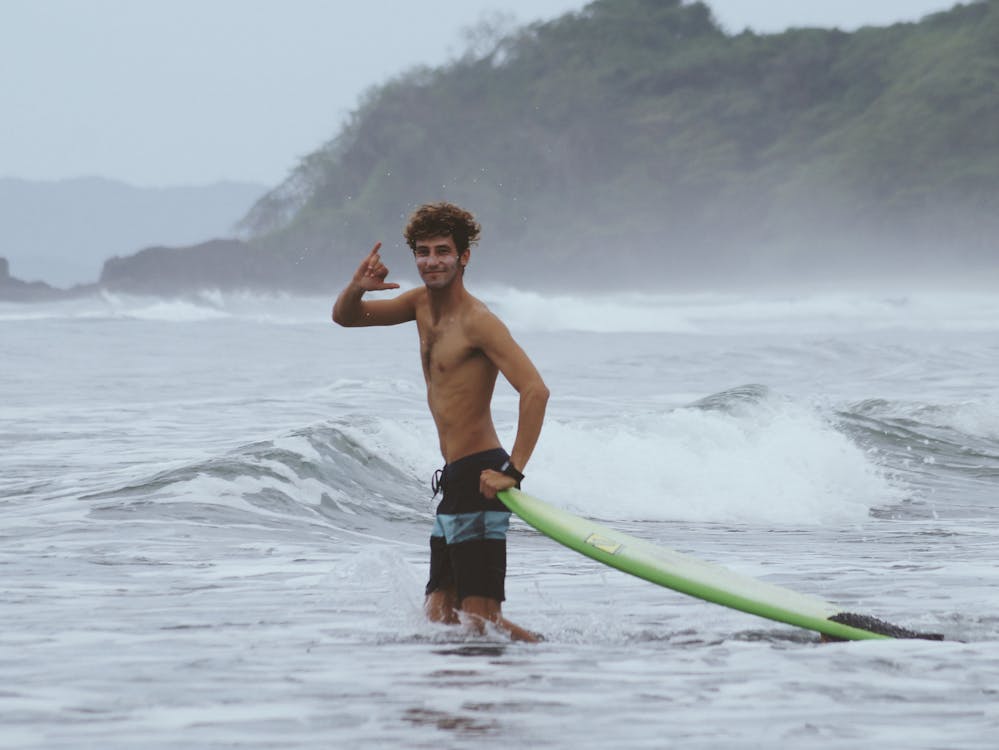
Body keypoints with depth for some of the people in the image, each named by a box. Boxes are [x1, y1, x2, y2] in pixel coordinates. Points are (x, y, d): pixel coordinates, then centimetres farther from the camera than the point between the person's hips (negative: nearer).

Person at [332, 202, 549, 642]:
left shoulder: (477, 322, -14)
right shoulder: (423, 303, 13)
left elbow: (535, 391, -23)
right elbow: (345, 318, 20)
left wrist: (513, 471, -29)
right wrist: (356, 288, -4)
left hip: (478, 478, -9)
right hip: (454, 482, 9)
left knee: (480, 625, -14)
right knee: (439, 618, 10)